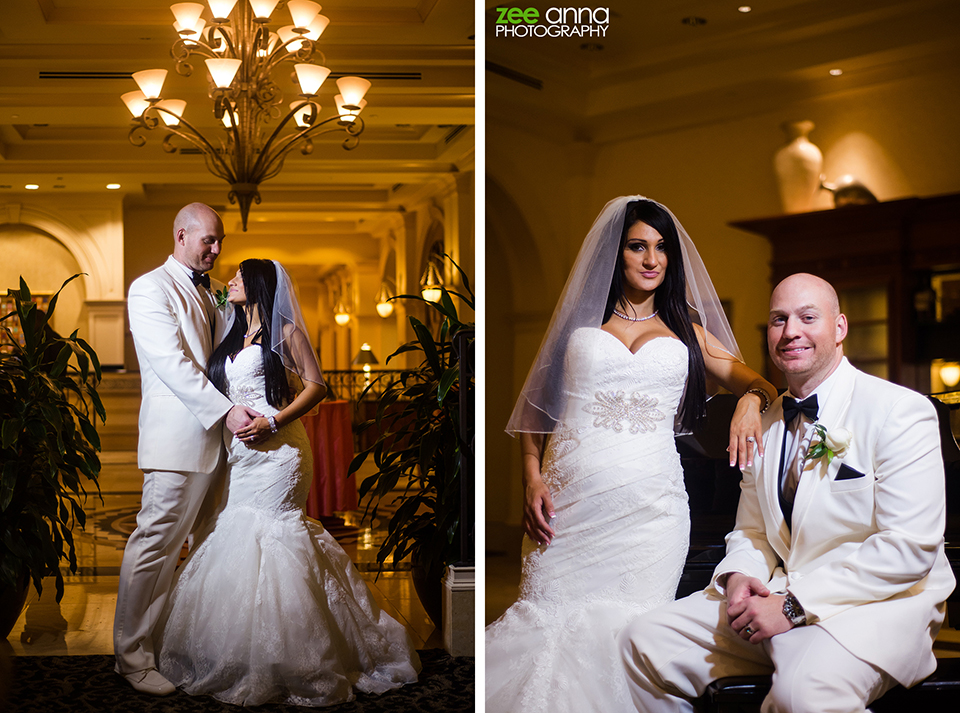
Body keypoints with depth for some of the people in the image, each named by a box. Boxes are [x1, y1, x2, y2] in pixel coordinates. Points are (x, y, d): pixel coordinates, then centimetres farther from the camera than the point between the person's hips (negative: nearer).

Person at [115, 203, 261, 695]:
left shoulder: (210, 293, 20)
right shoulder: (150, 290, -4)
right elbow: (173, 364, -15)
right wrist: (225, 410, -20)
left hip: (215, 433, 8)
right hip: (176, 436, -8)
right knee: (156, 542, -6)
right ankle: (132, 655, 3)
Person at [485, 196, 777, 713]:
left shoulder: (686, 331, 20)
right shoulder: (578, 320, 17)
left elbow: (763, 386, 17)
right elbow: (536, 404, 15)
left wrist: (750, 399, -8)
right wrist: (532, 478, -1)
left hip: (649, 503, 0)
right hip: (570, 501, 0)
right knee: (549, 626, -8)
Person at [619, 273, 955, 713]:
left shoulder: (900, 412, -10)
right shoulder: (766, 425, 14)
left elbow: (909, 548, -18)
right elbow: (751, 530, 21)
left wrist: (795, 606, -20)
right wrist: (738, 577, -5)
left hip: (879, 605, -7)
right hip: (773, 595, 7)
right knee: (643, 643, -5)